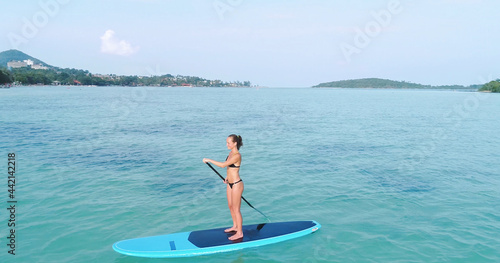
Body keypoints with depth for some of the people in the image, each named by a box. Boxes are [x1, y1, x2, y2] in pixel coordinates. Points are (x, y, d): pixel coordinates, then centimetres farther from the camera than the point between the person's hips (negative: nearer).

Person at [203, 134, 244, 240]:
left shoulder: (237, 155, -23)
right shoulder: (231, 153, 6)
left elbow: (223, 165, -29)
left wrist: (209, 160, -22)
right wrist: (228, 177, 11)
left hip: (236, 184, -9)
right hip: (230, 184, 9)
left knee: (236, 209, 2)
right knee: (230, 206, 21)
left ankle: (239, 233, 16)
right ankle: (235, 226, 40)